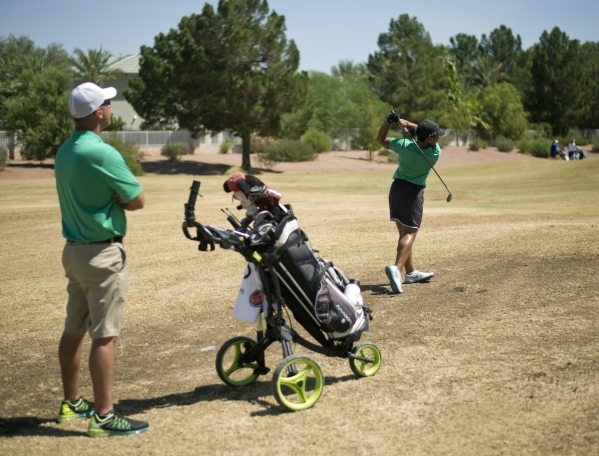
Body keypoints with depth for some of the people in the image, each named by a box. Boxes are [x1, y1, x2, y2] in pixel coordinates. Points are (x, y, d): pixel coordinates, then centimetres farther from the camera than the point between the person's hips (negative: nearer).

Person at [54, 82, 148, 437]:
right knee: (105, 336, -5)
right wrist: (116, 197, 2)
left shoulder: (64, 152, 8)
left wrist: (109, 197, 2)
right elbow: (137, 200, -12)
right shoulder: (101, 153, -19)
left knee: (74, 330, 16)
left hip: (74, 248, 9)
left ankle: (72, 403, 27)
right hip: (103, 253, -9)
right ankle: (104, 416, -1)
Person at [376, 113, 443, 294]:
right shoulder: (435, 153, -16)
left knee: (404, 232, 14)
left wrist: (390, 120, -11)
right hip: (414, 191, -5)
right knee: (410, 233, -8)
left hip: (397, 187, 5)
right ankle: (397, 268, -31)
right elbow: (428, 136, 0)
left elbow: (380, 139, 1)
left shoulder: (404, 146, -13)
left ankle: (411, 272, 22)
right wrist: (407, 124, -9)